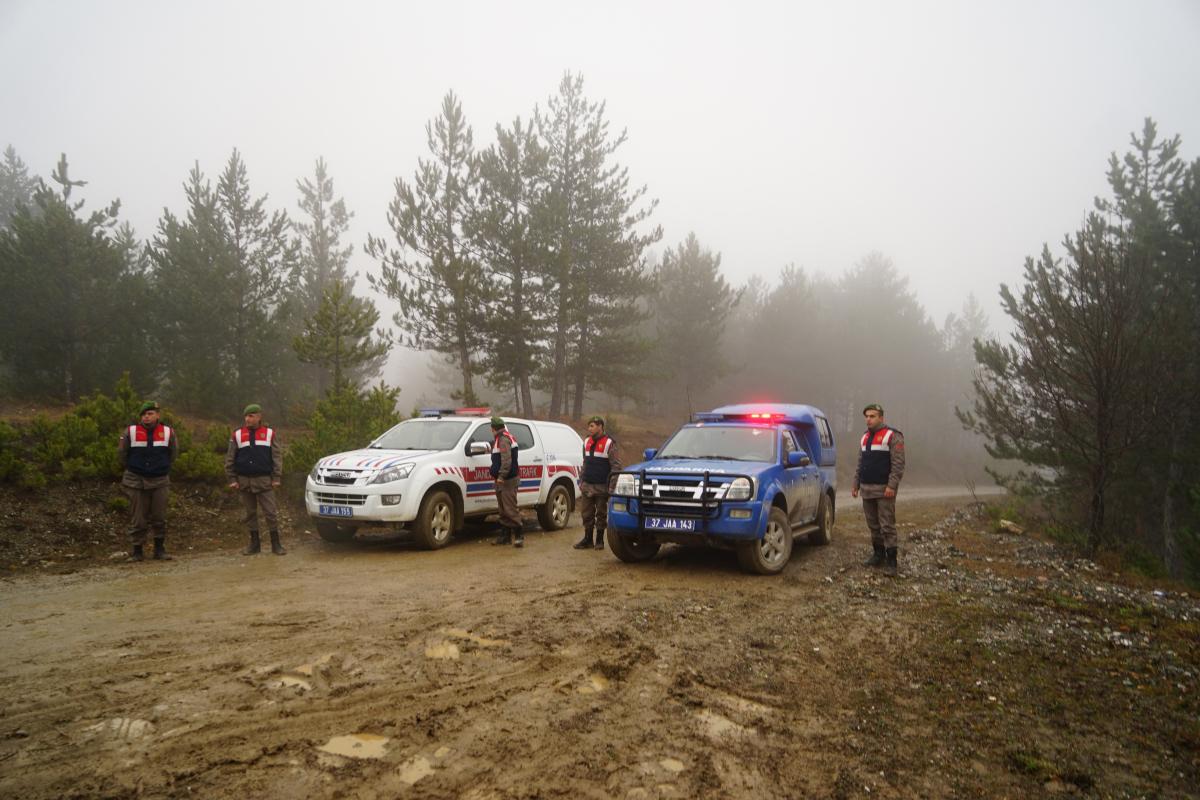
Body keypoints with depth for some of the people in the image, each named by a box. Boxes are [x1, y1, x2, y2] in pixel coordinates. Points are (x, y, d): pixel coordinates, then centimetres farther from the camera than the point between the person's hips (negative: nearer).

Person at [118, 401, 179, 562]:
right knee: (137, 519, 2)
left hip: (160, 482, 1)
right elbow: (121, 453, 8)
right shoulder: (131, 432, -4)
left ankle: (160, 549, 14)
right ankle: (137, 550, 12)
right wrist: (130, 469, 12)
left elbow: (173, 453, 15)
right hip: (136, 482, -1)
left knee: (159, 518, 3)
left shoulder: (167, 432, 1)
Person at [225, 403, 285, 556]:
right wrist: (232, 479, 0)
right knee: (250, 513, 10)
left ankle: (276, 544, 5)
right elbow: (230, 459, 7)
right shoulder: (237, 435, 5)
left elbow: (277, 457, 1)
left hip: (264, 480, -2)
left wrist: (276, 478, -5)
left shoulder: (270, 434, 2)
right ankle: (254, 543, 20)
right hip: (244, 481, 2)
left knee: (271, 512, -3)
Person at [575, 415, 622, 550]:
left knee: (601, 515, 4)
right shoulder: (586, 442, 13)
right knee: (586, 514, 7)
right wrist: (581, 481, 14)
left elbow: (616, 466, -9)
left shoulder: (609, 443, -7)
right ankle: (587, 540, 16)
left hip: (601, 487, -5)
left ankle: (599, 540, 14)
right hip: (587, 486, 6)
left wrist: (612, 486, -14)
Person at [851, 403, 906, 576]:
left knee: (887, 526, -8)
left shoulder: (892, 436, -6)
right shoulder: (865, 437, 18)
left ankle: (891, 562, -5)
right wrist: (855, 484, 15)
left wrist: (892, 485, -20)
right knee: (873, 525, 12)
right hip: (867, 490, 7)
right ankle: (878, 555, 22)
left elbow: (898, 464, -13)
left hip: (884, 490, -7)